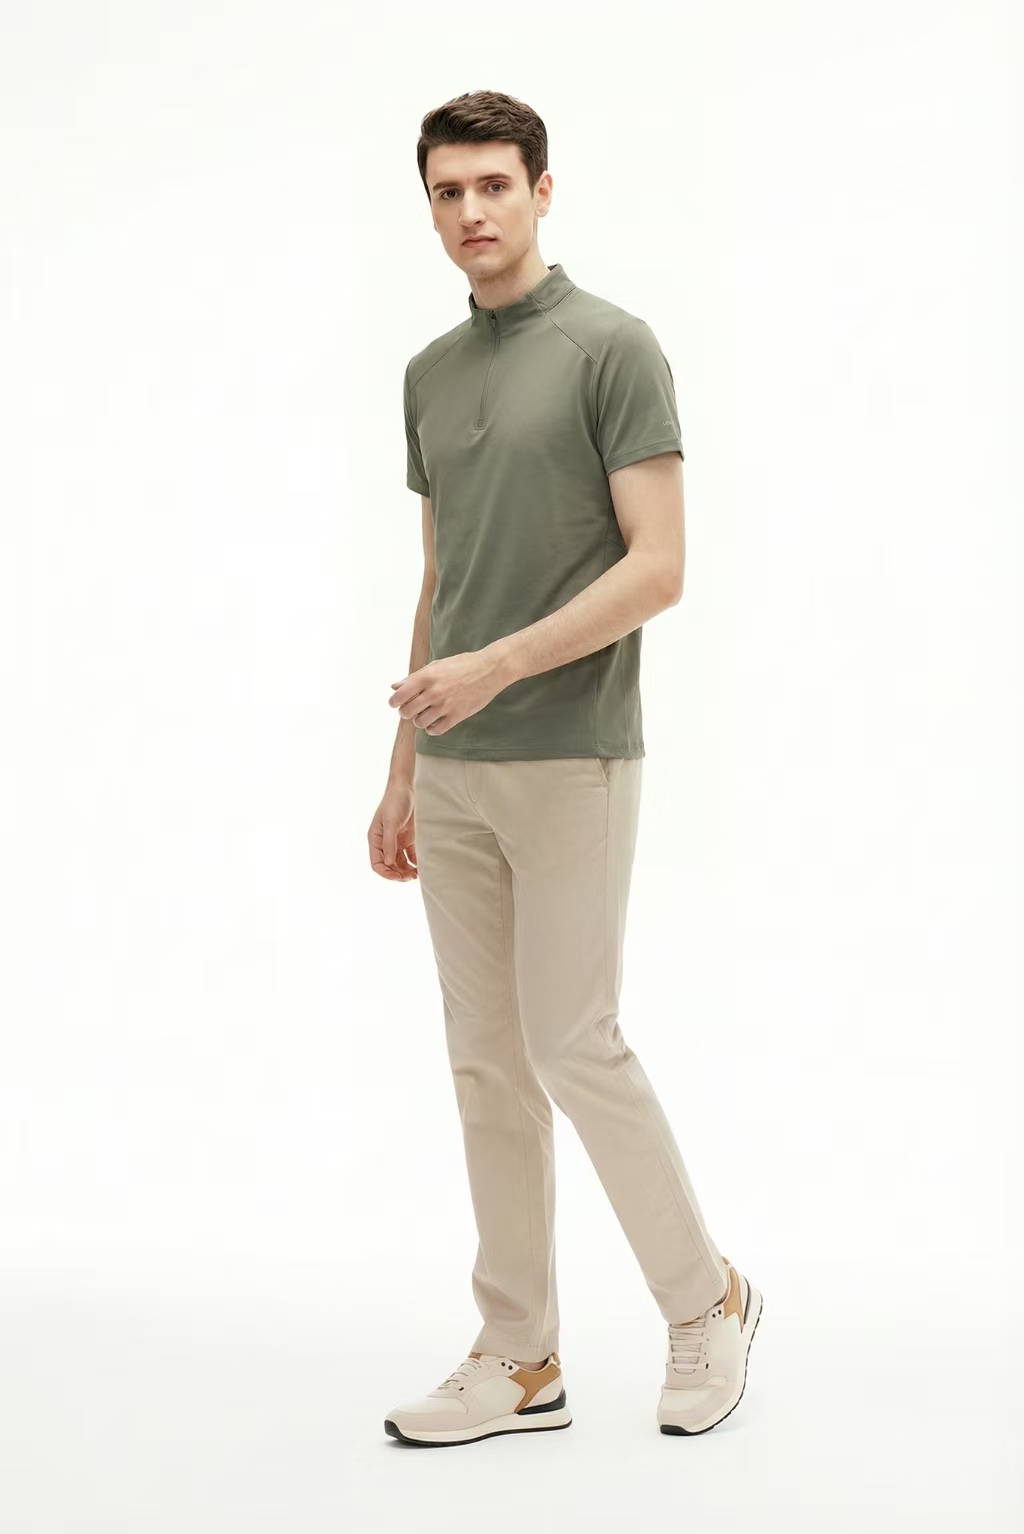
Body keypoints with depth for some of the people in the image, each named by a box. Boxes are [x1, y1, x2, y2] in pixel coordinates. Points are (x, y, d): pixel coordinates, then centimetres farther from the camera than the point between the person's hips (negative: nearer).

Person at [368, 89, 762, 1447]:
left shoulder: (614, 347, -9)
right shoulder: (429, 375, 15)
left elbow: (658, 567, -15)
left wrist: (496, 668, -23)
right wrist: (404, 770, 16)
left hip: (571, 759, -7)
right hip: (456, 771, 7)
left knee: (573, 1048, -5)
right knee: (489, 1064, 8)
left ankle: (707, 1298, 17)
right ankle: (520, 1359, 16)